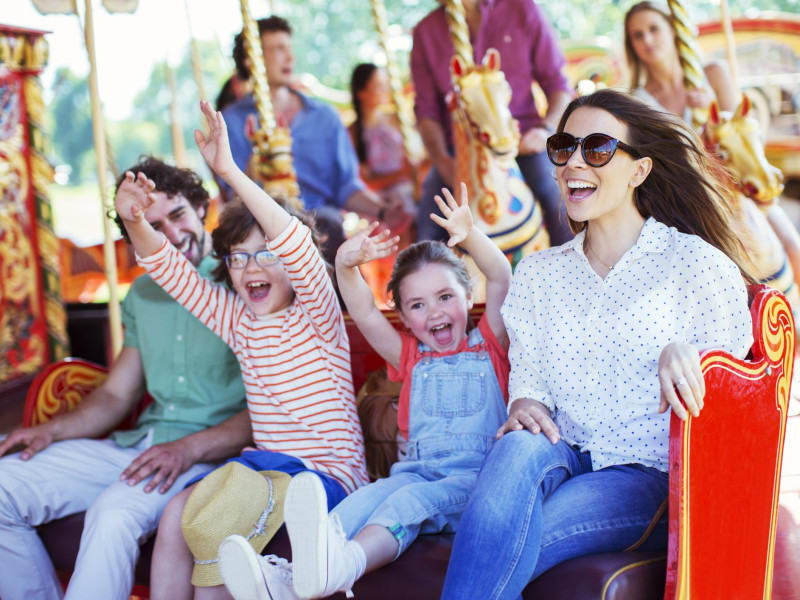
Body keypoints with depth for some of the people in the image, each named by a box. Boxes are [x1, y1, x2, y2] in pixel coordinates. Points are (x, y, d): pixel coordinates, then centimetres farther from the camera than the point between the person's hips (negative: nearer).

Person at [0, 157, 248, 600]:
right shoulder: (142, 295, 17)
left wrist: (189, 449, -22)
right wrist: (52, 430, 2)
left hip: (213, 452, -7)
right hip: (139, 444, 7)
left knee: (115, 511, -36)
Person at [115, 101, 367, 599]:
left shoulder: (316, 317, -6)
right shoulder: (239, 320, 11)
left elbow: (296, 245, -25)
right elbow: (171, 270, 12)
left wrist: (230, 171, -33)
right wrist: (136, 222, -10)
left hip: (330, 477, -6)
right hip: (271, 472, 6)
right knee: (178, 511, -18)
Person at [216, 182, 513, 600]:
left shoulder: (488, 346, 15)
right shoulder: (411, 357, 24)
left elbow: (501, 281, 0)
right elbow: (365, 315, 10)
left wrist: (470, 237, -19)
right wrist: (346, 267, -10)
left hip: (478, 475, -4)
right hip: (417, 469, 4)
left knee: (411, 500, -34)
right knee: (369, 497, -27)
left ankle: (340, 565, -65)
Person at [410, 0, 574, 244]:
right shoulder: (426, 31, 8)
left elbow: (557, 83, 5)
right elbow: (426, 109, 6)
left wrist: (546, 128, -14)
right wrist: (441, 160, -12)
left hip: (522, 140, -1)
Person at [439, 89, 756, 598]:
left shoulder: (695, 263, 4)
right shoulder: (538, 274, 17)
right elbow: (527, 375, 15)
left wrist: (682, 350, -19)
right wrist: (525, 405, -10)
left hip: (651, 479, -4)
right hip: (565, 460, 4)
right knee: (520, 447, -36)